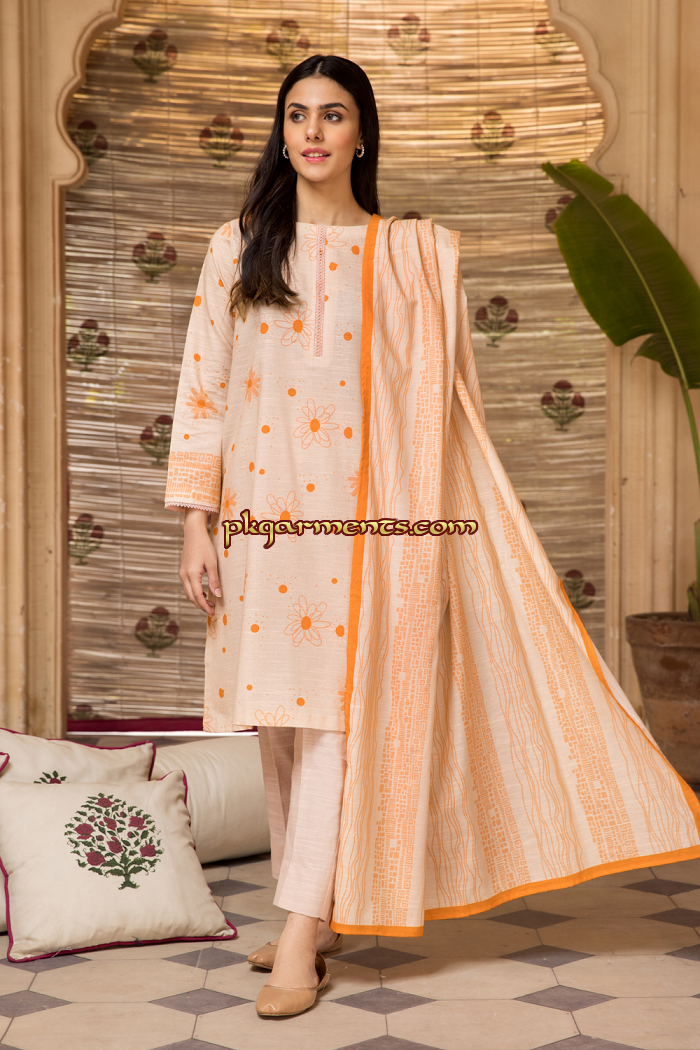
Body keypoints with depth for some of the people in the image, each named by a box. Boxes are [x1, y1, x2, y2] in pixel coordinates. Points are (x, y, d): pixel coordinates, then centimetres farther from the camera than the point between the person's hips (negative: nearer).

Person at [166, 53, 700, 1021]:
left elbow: (440, 397, 5)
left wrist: (447, 518, 1)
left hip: (359, 508, -3)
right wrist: (196, 520, -1)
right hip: (261, 510, 3)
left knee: (334, 710, -9)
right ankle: (314, 912, 21)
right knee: (279, 715, 7)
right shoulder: (239, 248, 9)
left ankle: (302, 937, -4)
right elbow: (202, 387, 6)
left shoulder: (413, 254, 5)